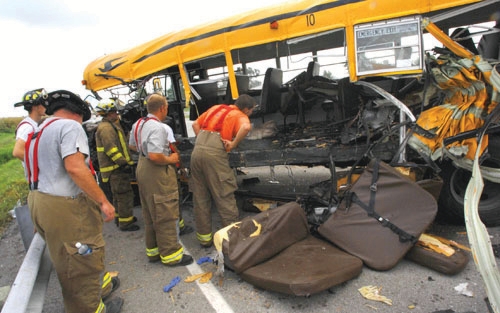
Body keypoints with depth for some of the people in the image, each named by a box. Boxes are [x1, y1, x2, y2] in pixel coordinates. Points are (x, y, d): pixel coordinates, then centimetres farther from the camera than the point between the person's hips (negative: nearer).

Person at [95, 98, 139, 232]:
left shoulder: (110, 126, 19)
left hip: (116, 167, 11)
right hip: (115, 167, -11)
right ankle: (125, 223, 0)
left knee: (118, 194, 21)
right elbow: (111, 149, -25)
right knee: (125, 194, -7)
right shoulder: (106, 127, -16)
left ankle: (119, 217, 34)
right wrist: (124, 163, -26)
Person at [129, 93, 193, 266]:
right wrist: (170, 159, -15)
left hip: (142, 167, 10)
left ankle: (153, 251, 30)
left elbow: (132, 145, 24)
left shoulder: (138, 124, 9)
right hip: (157, 173, -10)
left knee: (150, 215, 18)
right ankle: (171, 254, 8)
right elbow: (155, 156, -30)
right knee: (165, 215, -1)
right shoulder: (157, 127, -22)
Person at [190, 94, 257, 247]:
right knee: (224, 196, 4)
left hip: (197, 151, 6)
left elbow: (195, 124, 27)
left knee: (200, 197, 13)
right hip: (215, 154, -6)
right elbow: (246, 127, -20)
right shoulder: (240, 116, 4)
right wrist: (234, 144, -9)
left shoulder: (216, 108, 23)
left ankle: (204, 236, 23)